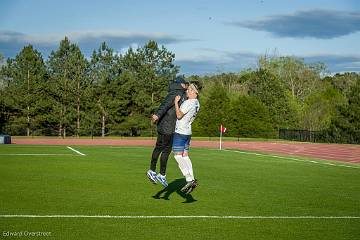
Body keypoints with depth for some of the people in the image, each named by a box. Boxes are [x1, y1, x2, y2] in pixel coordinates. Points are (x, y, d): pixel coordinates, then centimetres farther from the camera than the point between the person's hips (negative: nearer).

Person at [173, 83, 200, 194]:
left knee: (178, 156, -8)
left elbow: (179, 115, -19)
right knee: (185, 156, 11)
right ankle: (192, 179, 5)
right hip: (188, 132, 9)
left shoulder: (188, 103, -19)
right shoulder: (197, 103, 11)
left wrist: (176, 102, -14)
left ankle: (189, 180, -17)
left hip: (180, 132, -9)